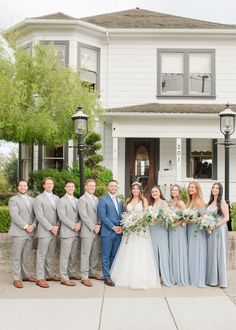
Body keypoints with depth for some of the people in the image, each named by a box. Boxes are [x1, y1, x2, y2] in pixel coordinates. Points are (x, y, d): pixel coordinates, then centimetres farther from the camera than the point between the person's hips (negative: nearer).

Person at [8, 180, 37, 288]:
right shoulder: (13, 200, 0)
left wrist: (33, 225, -7)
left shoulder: (32, 200, 17)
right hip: (19, 232, -5)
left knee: (27, 256, 11)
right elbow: (15, 216, -11)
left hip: (30, 232, 5)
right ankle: (17, 279, 3)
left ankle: (26, 275, 20)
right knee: (17, 256, -2)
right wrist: (25, 226, -16)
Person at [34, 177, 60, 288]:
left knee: (50, 255, 12)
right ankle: (40, 278, 1)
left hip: (54, 231, 5)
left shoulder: (57, 198, 13)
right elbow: (40, 216, -10)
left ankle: (49, 275, 21)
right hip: (44, 231, -5)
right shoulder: (39, 198, -3)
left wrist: (57, 226, -4)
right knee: (41, 256, -3)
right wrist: (50, 228, -13)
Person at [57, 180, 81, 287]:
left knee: (74, 255, 14)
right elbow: (62, 217, -12)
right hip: (67, 232, -6)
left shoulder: (77, 200, 15)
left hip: (76, 232, 6)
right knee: (65, 255, -3)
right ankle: (64, 278, 1)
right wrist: (73, 226, -15)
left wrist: (79, 223, -7)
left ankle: (72, 273, 26)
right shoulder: (61, 201, -4)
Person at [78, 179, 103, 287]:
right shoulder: (82, 199, -8)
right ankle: (84, 277, 2)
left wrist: (99, 225, -2)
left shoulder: (96, 199, 15)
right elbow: (84, 216, -14)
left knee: (95, 254, 14)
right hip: (87, 232, -7)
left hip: (97, 231, 7)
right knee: (85, 254, -3)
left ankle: (93, 273, 26)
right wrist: (93, 228, -13)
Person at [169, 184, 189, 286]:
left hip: (179, 229, -6)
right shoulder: (170, 203, 11)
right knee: (172, 252, 8)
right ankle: (173, 277, 15)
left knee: (179, 252, -2)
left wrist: (177, 223, -19)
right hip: (171, 229, 6)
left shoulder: (181, 203, -7)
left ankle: (182, 279, 5)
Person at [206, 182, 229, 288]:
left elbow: (227, 218, -12)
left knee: (219, 254, -2)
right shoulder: (210, 202, 14)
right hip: (210, 231, 7)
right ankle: (212, 279, 16)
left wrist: (215, 225, -19)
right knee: (210, 254, 8)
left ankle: (221, 280, 6)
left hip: (219, 230, -7)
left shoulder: (222, 202, -6)